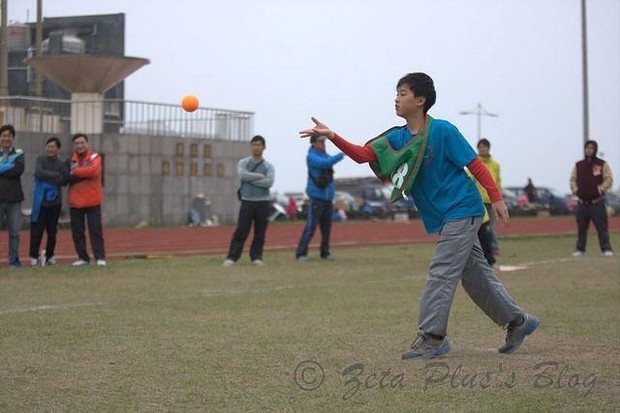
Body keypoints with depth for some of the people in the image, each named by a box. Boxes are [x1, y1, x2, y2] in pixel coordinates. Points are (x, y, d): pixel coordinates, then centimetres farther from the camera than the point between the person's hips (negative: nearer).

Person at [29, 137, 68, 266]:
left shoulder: (62, 164, 5)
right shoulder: (40, 160, 4)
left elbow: (63, 181, -8)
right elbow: (38, 173, -14)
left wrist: (46, 178, -13)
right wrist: (56, 175, -13)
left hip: (55, 202, 1)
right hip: (40, 201, -1)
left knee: (52, 231, 5)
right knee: (36, 231, -4)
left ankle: (49, 256, 16)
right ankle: (34, 257, 4)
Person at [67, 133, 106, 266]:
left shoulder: (94, 157, -3)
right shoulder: (71, 159, 9)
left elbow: (93, 170, -22)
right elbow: (67, 177, 1)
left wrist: (75, 172, -14)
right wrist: (84, 174, -14)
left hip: (92, 201, -4)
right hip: (75, 202, 4)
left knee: (96, 229, -3)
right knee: (77, 231, 6)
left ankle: (100, 257, -1)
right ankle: (83, 257, 15)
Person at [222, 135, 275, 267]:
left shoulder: (268, 166, 6)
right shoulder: (243, 163, 8)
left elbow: (269, 182, -11)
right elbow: (242, 175, -13)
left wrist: (250, 179, -10)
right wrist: (259, 176, -10)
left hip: (263, 202, 1)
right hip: (247, 201, -1)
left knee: (260, 232, 2)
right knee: (241, 231, -5)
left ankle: (256, 257, 9)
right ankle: (232, 257, -6)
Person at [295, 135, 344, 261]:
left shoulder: (325, 155, 16)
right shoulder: (311, 156, -8)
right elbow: (325, 163, -23)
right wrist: (340, 155, -23)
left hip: (328, 197, 7)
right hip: (316, 197, -7)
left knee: (326, 227, 9)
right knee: (311, 226, -10)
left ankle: (325, 252, 18)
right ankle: (301, 253, -6)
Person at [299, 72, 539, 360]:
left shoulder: (442, 131, -13)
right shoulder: (396, 138, 6)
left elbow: (474, 163, -11)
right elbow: (362, 154, -4)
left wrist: (496, 197, -14)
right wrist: (332, 136, -17)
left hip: (462, 211, -8)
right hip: (444, 218, 8)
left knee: (441, 273, -10)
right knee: (476, 275, 14)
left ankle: (432, 337, -3)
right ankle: (518, 321, 27)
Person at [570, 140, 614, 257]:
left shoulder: (602, 164, 3)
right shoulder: (578, 165, 13)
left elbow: (609, 180, -1)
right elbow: (573, 179, 16)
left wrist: (600, 189, -15)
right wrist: (575, 190, -1)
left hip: (597, 202, -3)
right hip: (582, 202, 3)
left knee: (602, 227, -8)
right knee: (581, 227, 6)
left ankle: (606, 249, -7)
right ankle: (580, 249, 13)